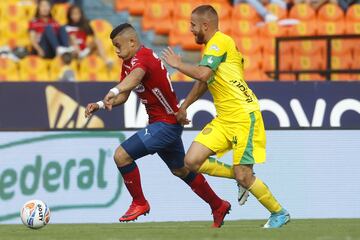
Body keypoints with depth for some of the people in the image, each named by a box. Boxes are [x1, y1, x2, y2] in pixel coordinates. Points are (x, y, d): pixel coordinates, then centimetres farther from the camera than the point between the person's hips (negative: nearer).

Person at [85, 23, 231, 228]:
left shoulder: (142, 58, -22)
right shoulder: (129, 62, 9)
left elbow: (135, 76, -47)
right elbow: (123, 97, 13)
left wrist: (114, 91, -65)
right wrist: (100, 105, -6)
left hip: (166, 124, -11)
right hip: (170, 121, 11)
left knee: (122, 155, -17)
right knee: (181, 170, 25)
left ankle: (140, 203, 0)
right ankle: (218, 206, 40)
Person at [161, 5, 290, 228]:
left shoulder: (220, 42, -13)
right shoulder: (212, 46, 17)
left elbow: (202, 74, -26)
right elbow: (204, 81, 30)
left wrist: (178, 64, -11)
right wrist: (184, 106, 25)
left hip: (243, 115, -9)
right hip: (224, 118, 9)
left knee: (244, 176, -10)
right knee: (192, 161, -3)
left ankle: (280, 213, 10)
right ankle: (242, 178, 14)